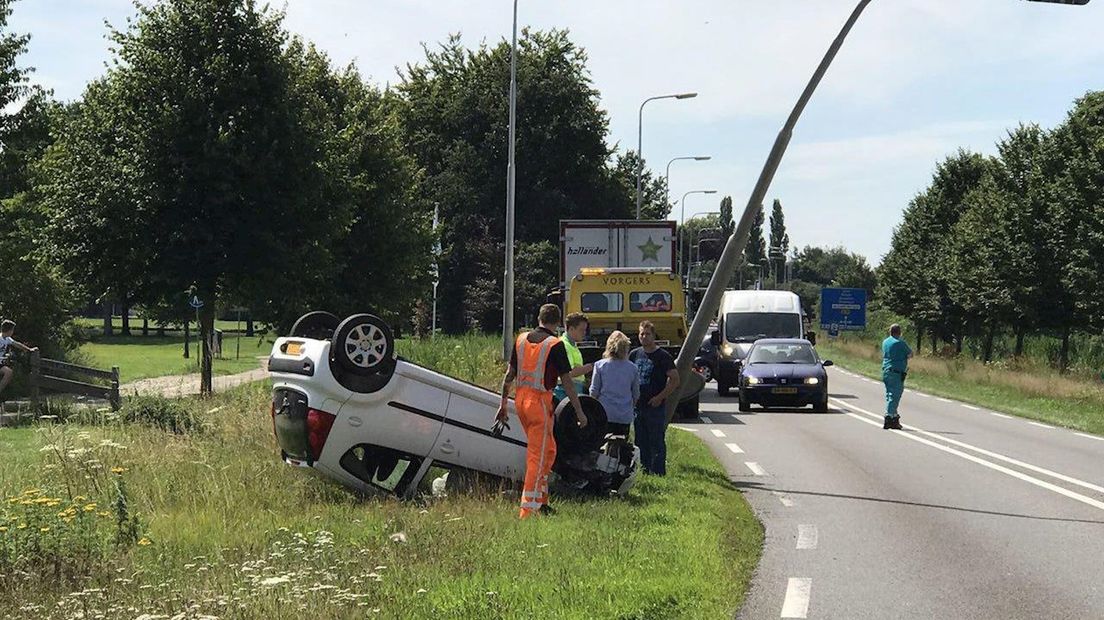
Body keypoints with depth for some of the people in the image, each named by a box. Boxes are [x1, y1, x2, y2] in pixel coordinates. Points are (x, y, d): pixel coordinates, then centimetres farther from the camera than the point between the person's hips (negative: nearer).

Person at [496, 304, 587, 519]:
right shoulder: (555, 345, -9)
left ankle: (541, 500, 22)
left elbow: (509, 375, 12)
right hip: (540, 400, -6)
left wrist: (503, 405, 19)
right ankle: (527, 510, -6)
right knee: (537, 456, -3)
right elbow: (567, 382, -10)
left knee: (549, 450, 20)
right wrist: (579, 412, -4)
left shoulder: (521, 339, 8)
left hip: (520, 398, 6)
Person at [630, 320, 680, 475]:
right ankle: (645, 471, 19)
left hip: (655, 407, -6)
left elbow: (675, 380, -9)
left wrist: (660, 397, -13)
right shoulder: (634, 354, 10)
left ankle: (658, 473, -2)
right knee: (641, 443, 11)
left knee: (657, 443, -4)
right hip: (638, 407, 6)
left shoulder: (663, 356, -6)